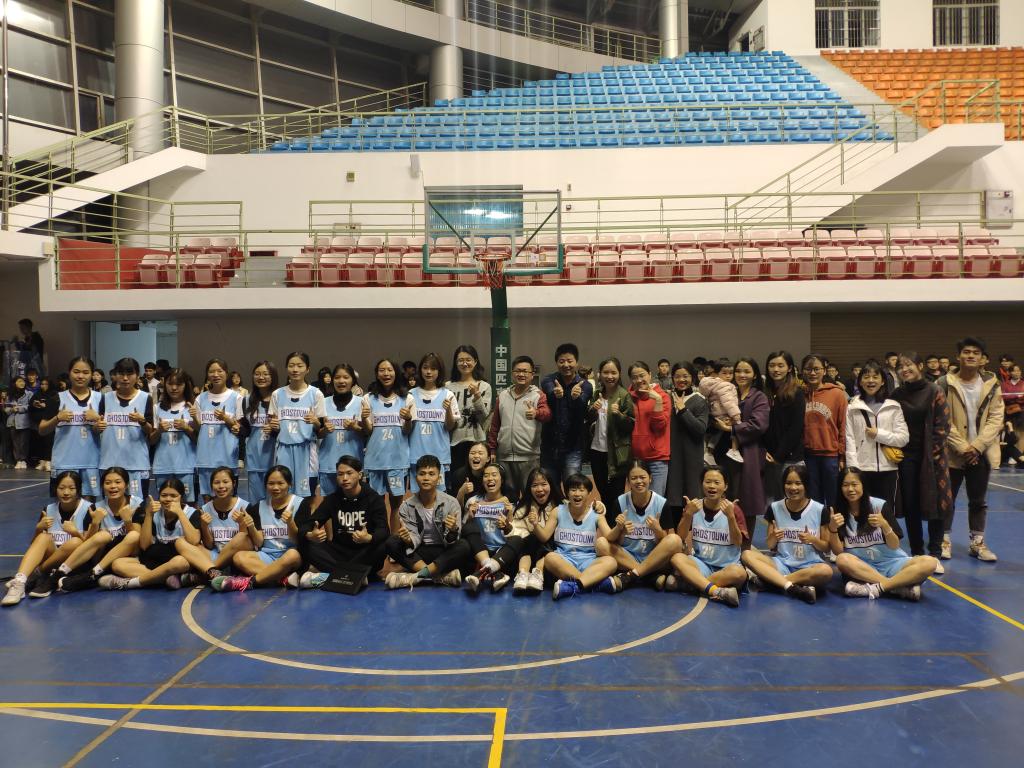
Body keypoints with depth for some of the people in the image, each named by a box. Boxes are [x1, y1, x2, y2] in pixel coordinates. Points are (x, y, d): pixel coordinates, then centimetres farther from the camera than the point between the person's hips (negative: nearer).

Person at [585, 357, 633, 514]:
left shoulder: (625, 396, -8)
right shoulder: (596, 394, 8)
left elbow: (632, 425, -10)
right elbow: (588, 421, 14)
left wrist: (619, 414, -27)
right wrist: (592, 410, -6)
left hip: (617, 454, -6)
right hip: (597, 451, 6)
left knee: (615, 497, 1)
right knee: (603, 495, 17)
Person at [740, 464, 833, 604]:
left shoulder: (819, 510, -3)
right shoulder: (775, 508, 3)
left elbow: (827, 547, 4)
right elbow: (770, 546, 8)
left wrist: (812, 539, -16)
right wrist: (773, 537, -15)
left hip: (809, 566, -2)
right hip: (783, 563, 2)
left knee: (826, 572, -37)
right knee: (747, 554, -23)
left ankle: (764, 578, -26)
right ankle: (791, 587, -35)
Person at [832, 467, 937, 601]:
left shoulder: (880, 505, -4)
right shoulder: (839, 512, -1)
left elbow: (895, 546, -4)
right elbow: (839, 552, -5)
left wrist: (884, 525, -23)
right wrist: (832, 529, -22)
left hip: (890, 563, 0)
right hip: (862, 566, 0)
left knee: (929, 562, -26)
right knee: (842, 560, -34)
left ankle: (876, 588, -29)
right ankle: (902, 586, -27)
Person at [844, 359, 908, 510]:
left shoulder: (894, 406, 5)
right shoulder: (853, 408, 3)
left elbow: (904, 438, 1)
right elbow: (849, 441, -2)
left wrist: (879, 434, -11)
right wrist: (853, 469, -9)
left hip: (888, 469, 1)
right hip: (862, 470, -1)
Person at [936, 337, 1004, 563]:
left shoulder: (992, 384, 1)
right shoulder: (944, 384, -6)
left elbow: (996, 419, -3)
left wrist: (976, 446, -12)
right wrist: (962, 447, -14)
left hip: (980, 453, 2)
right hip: (952, 452, -2)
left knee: (978, 500, 11)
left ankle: (977, 542, 23)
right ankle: (945, 540, 17)